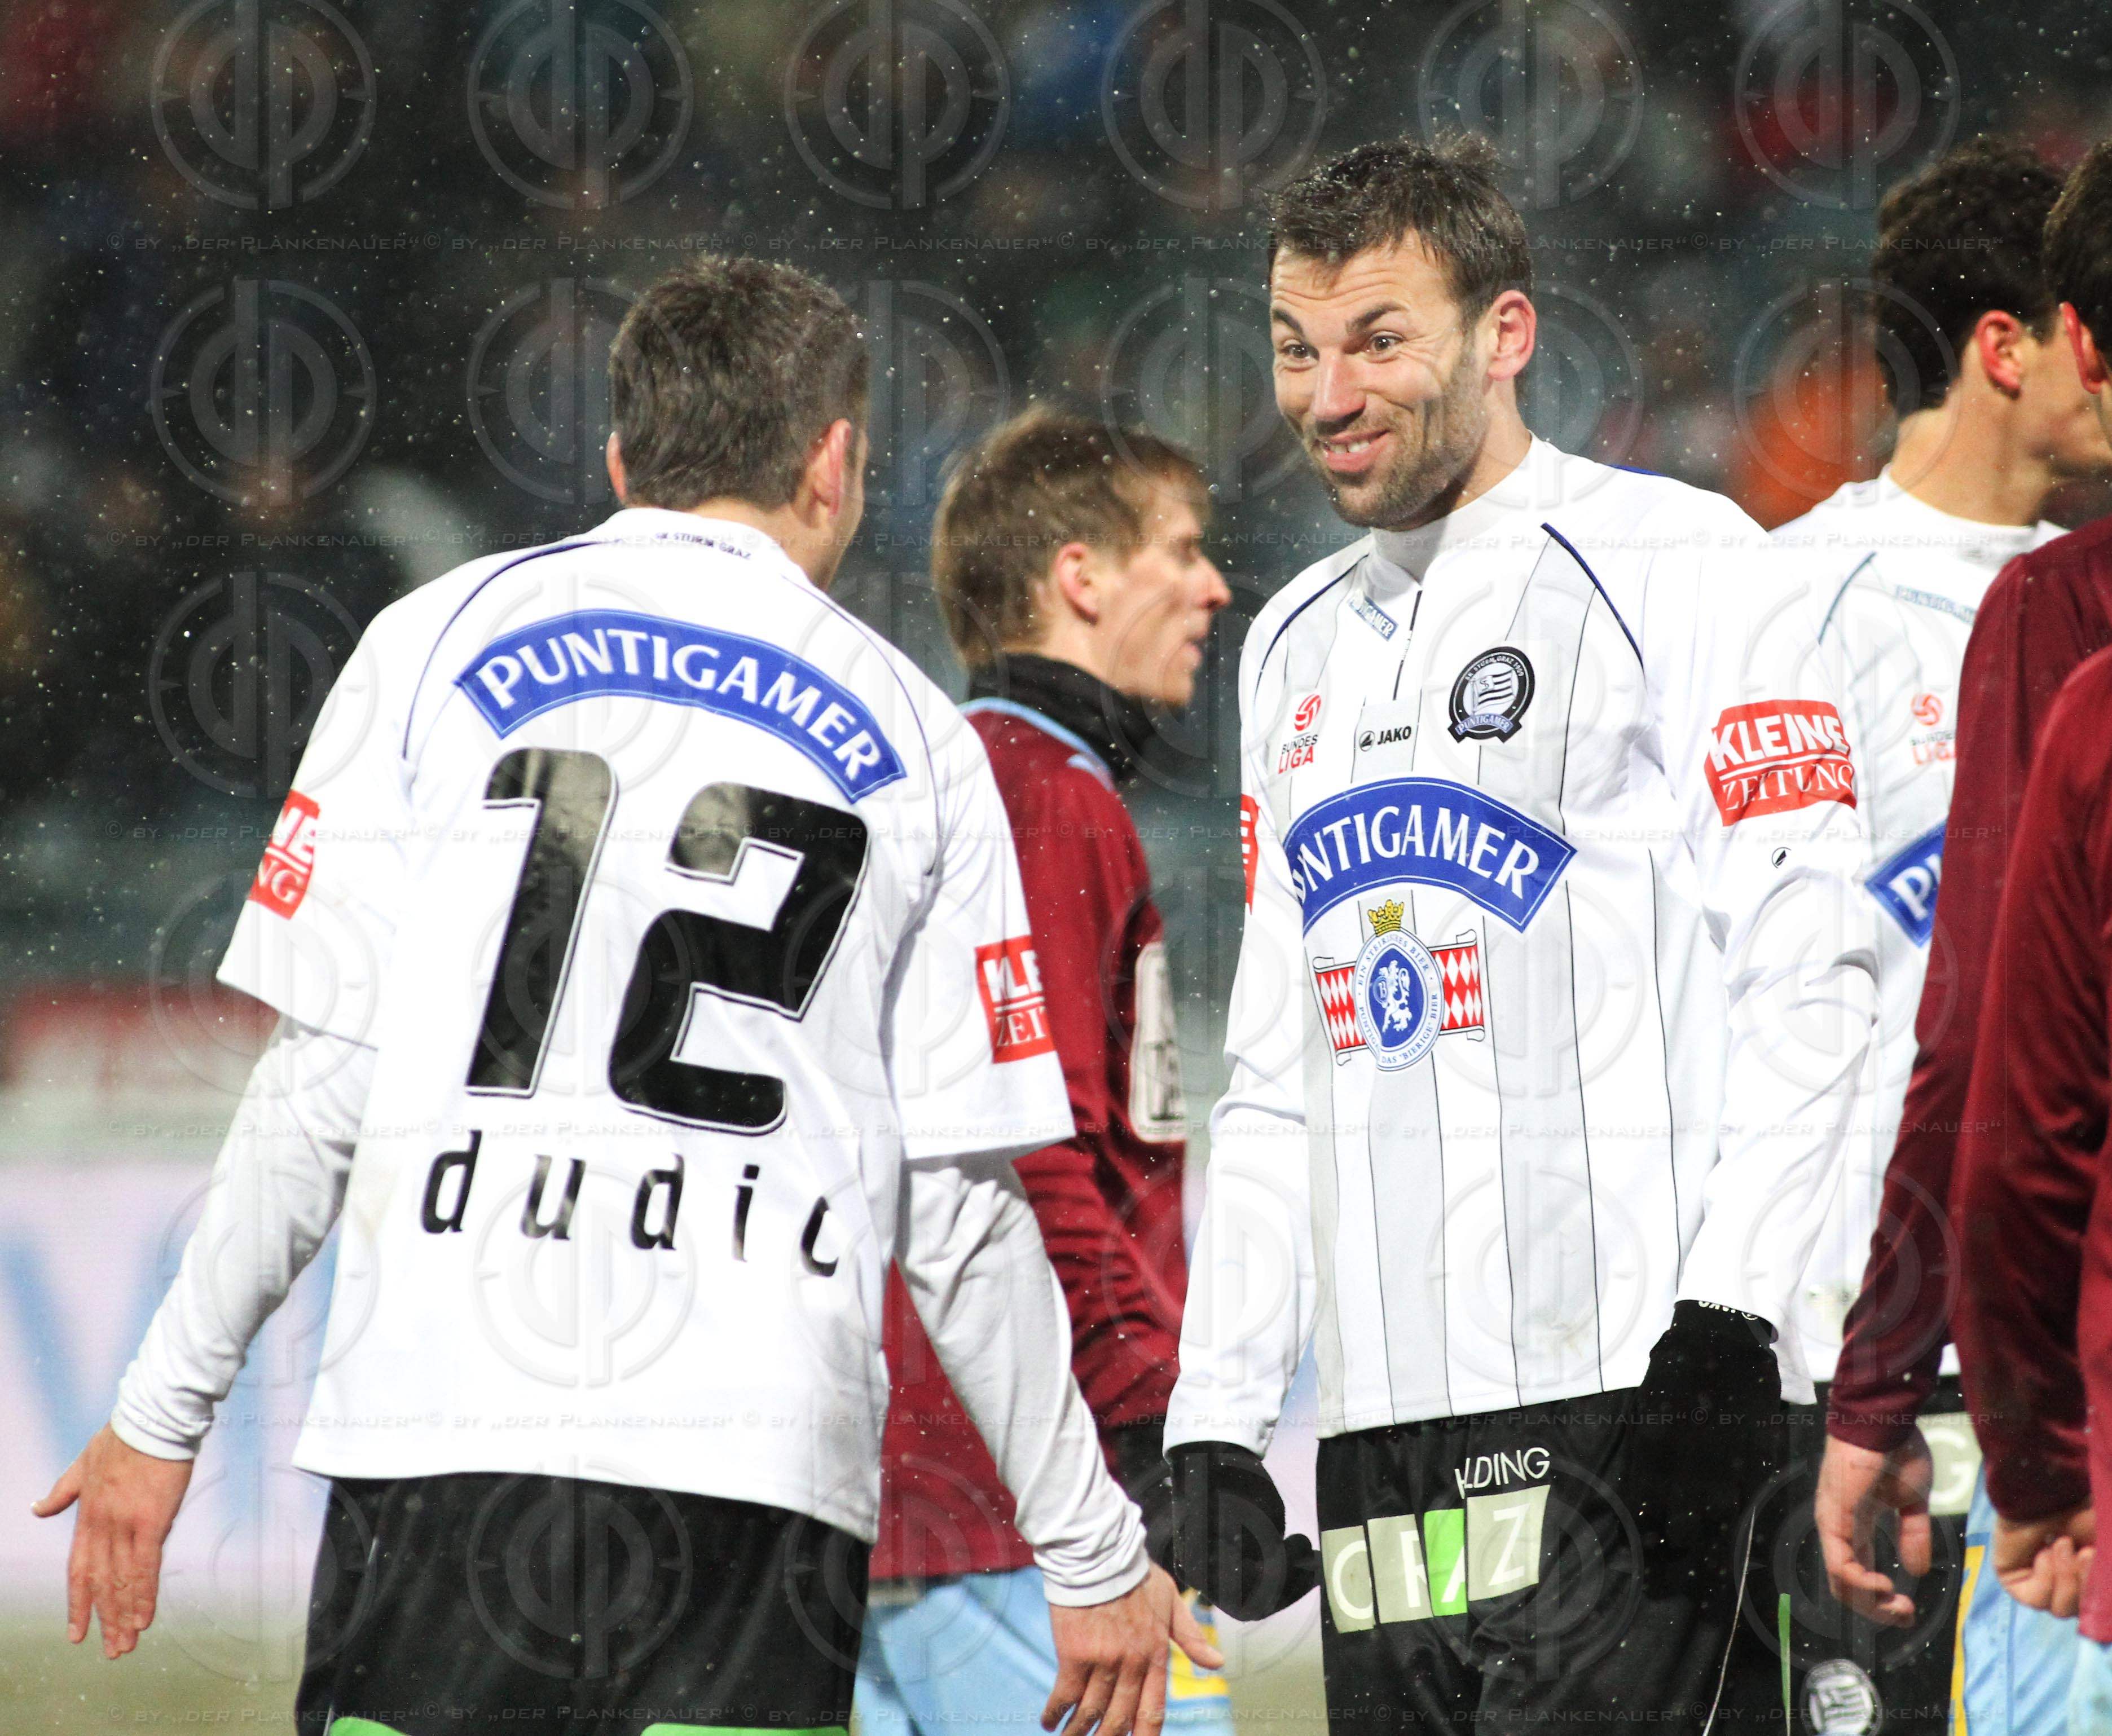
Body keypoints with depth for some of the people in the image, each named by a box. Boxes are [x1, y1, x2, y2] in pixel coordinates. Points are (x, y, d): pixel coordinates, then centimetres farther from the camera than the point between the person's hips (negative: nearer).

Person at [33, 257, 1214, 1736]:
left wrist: (162, 1415, 10)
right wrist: (1091, 1553, 18)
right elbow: (961, 1207, 9)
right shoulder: (914, 742, 11)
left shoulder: (443, 643, 9)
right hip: (765, 1462, 1)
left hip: (441, 1438, 0)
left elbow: (323, 1087, 2)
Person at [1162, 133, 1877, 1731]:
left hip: (1631, 1409, -7)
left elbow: (1809, 971, -9)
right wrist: (1216, 1419, 15)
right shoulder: (1300, 647, 21)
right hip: (1381, 1454, 7)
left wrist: (1722, 1321, -18)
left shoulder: (1675, 564, -1)